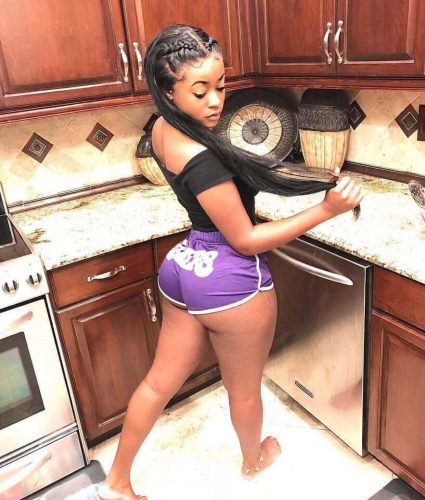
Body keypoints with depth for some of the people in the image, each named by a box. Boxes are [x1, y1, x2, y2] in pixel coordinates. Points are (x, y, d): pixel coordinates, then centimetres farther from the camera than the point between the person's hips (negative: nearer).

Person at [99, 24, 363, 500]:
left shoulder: (163, 129, 0)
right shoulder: (202, 159, -28)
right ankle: (254, 460, 51)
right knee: (244, 387, 21)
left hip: (183, 266, 9)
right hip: (229, 282, -8)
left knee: (159, 382, 23)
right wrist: (326, 210, -22)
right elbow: (245, 241, -21)